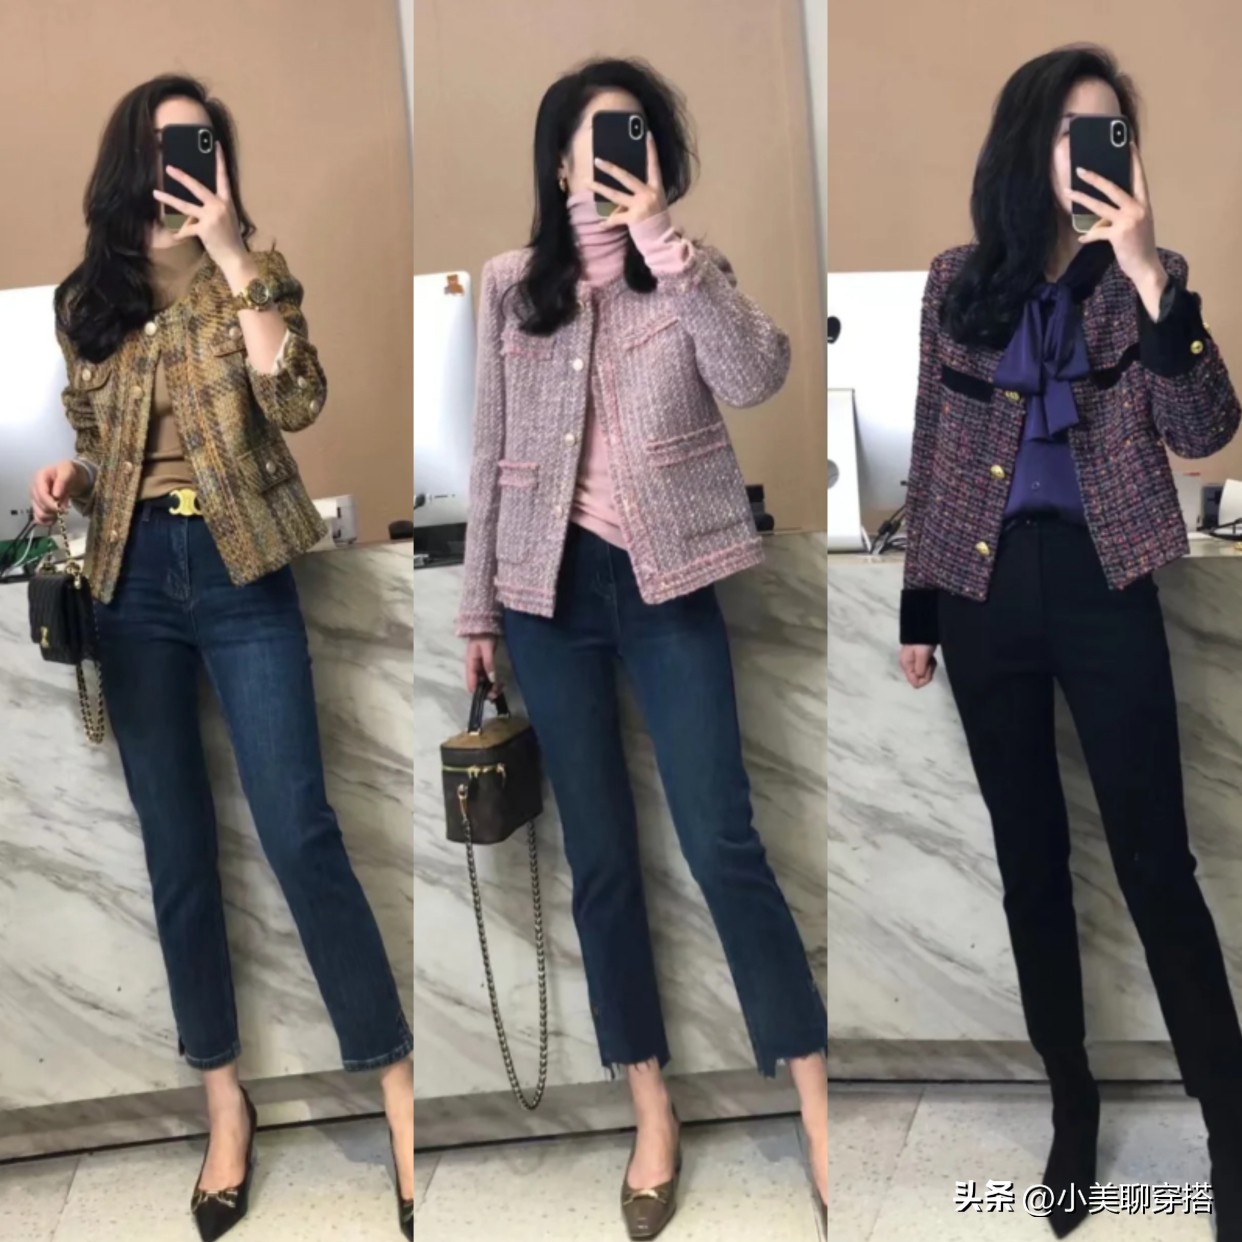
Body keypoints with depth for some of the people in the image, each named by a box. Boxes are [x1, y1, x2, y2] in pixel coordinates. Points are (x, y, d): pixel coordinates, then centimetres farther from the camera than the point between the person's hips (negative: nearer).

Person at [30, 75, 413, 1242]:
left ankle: (399, 1092, 2)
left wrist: (234, 261, -17)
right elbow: (91, 445, 18)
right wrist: (67, 478, -4)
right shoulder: (85, 299, 10)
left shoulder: (255, 272, 3)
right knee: (175, 850, 7)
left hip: (241, 573, -3)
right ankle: (224, 1100, 20)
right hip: (132, 581, 3)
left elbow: (296, 404, -14)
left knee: (301, 835, -7)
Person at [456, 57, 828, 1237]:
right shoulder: (510, 285, 5)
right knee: (599, 857, 7)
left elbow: (757, 376, -17)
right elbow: (491, 454, 8)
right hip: (550, 587, 2)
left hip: (666, 585, -2)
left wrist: (662, 239, -22)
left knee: (723, 844, -5)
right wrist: (478, 606, 7)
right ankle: (652, 1113, 20)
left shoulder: (686, 274, 2)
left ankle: (816, 1106, 5)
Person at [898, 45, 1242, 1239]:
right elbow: (932, 452, 10)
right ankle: (1072, 1101, 25)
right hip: (985, 592, 2)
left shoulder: (1134, 278, 1)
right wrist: (918, 608, 9)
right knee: (1030, 859, 10)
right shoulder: (957, 281, 5)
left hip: (1103, 588, -2)